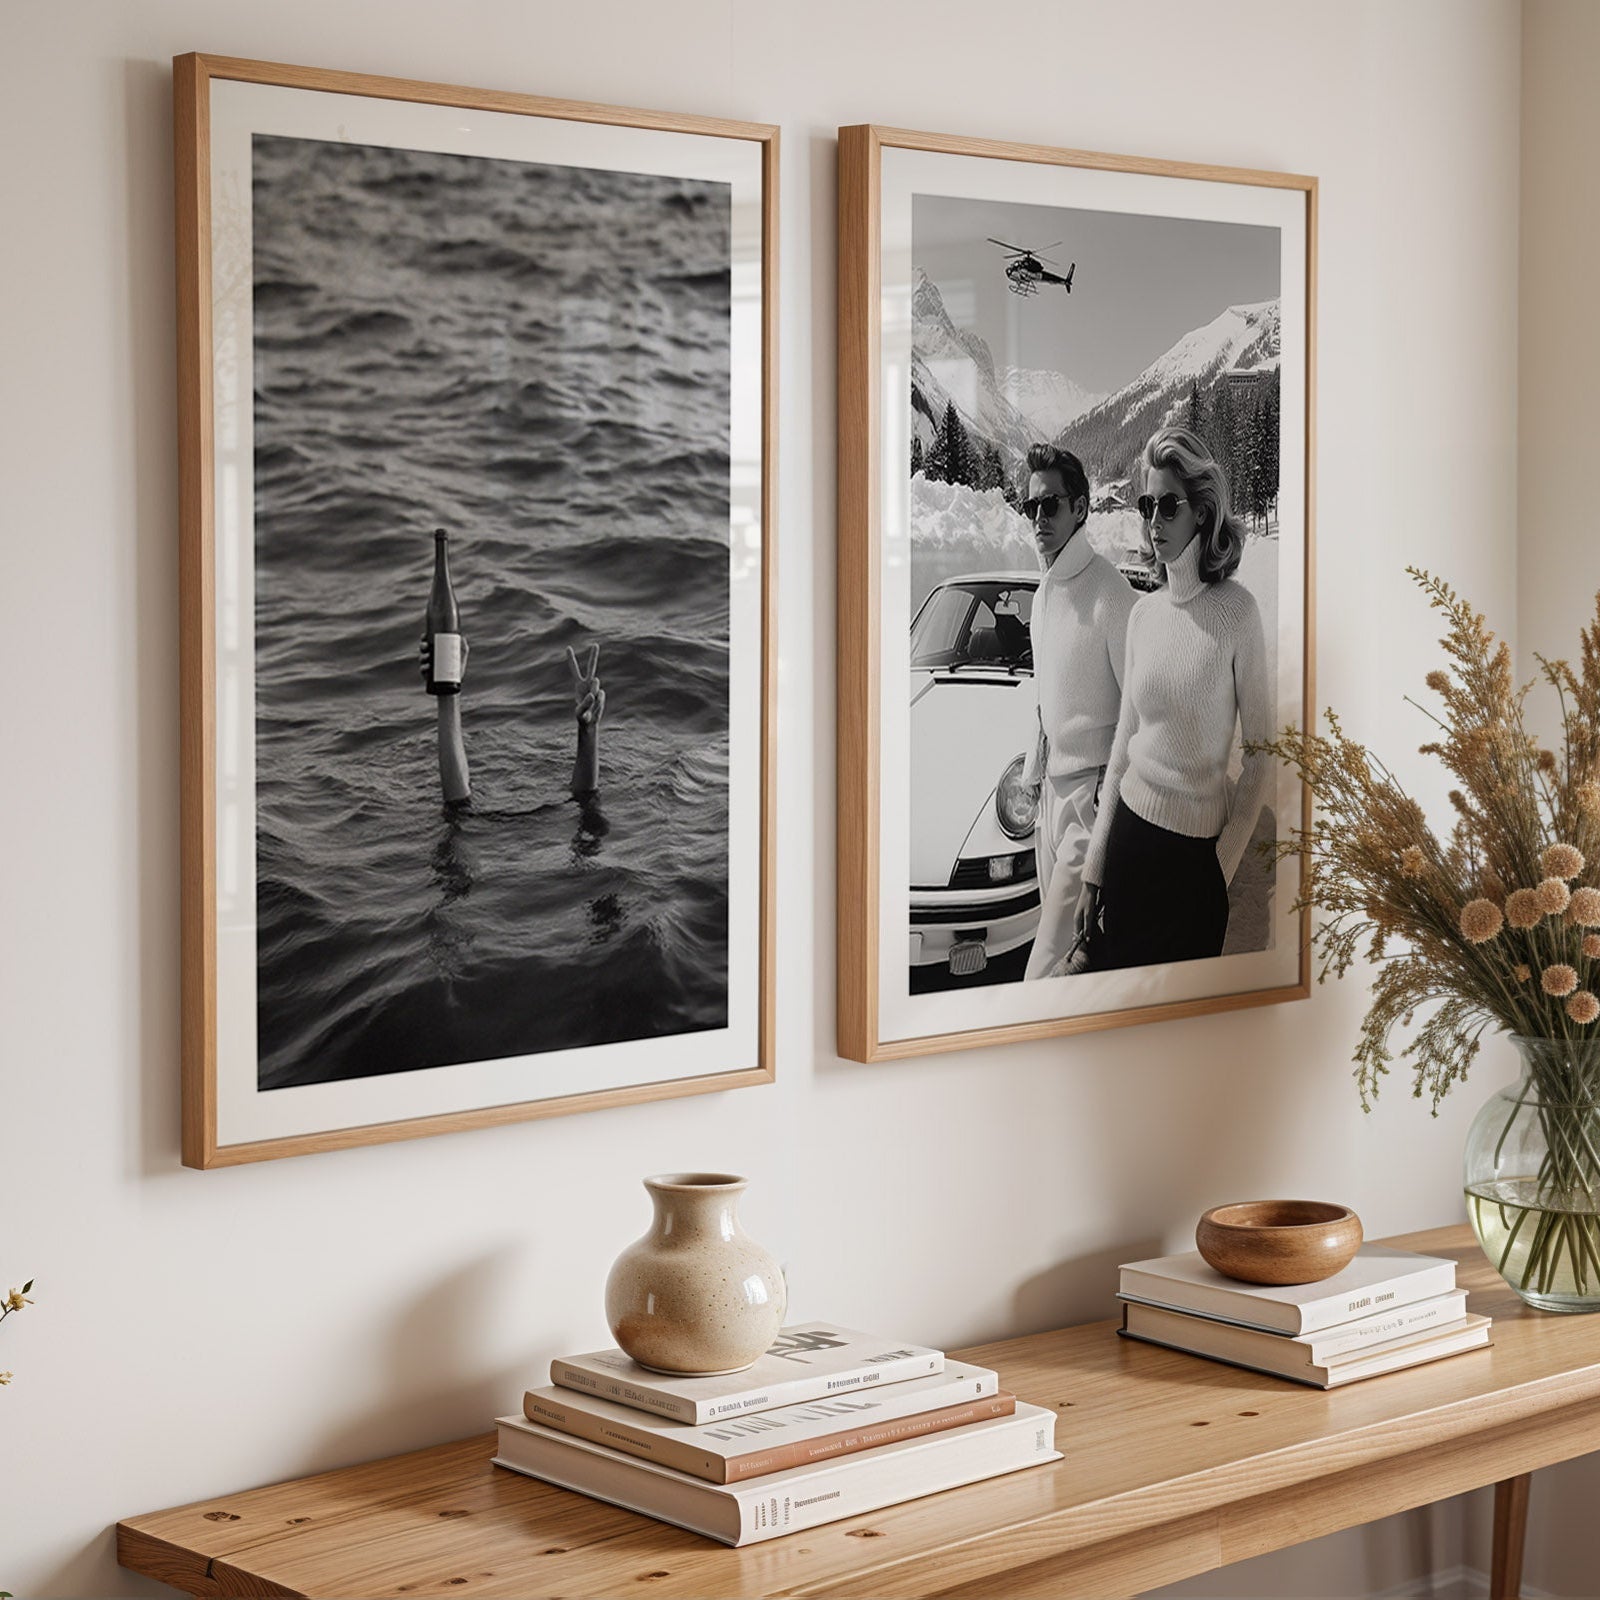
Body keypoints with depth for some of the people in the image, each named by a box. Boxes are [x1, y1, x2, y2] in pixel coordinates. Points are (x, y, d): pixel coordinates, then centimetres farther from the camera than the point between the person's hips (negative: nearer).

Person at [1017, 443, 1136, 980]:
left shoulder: (1109, 594, -17)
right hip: (1053, 786, 9)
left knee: (1048, 964, -13)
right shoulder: (1044, 594, 12)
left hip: (1093, 792, -9)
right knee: (1065, 936, 16)